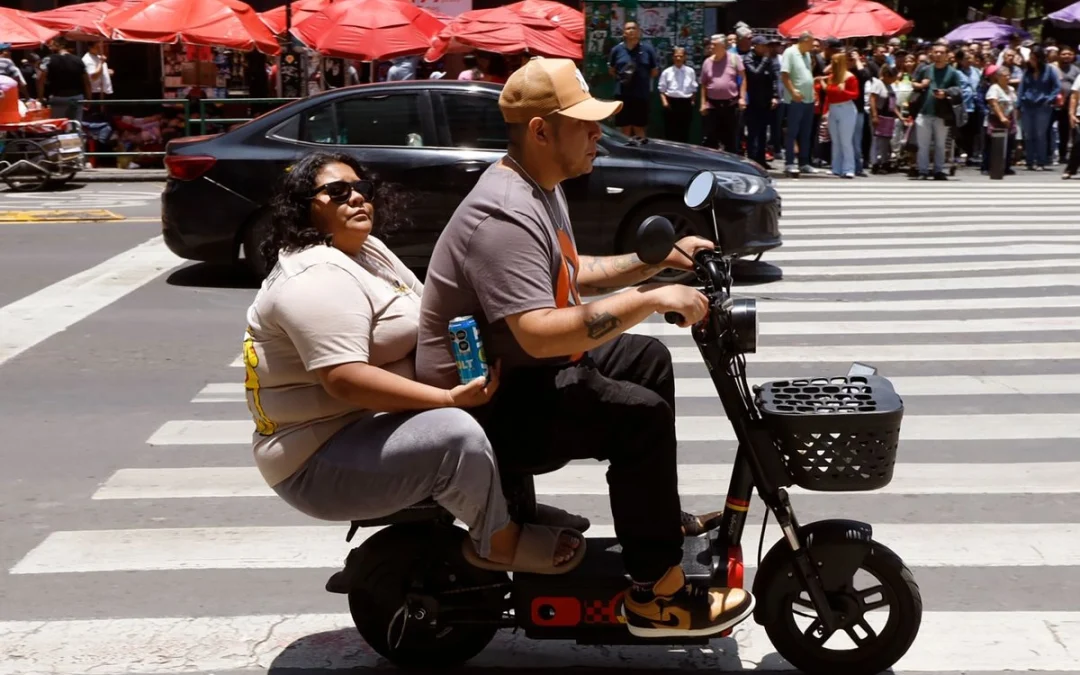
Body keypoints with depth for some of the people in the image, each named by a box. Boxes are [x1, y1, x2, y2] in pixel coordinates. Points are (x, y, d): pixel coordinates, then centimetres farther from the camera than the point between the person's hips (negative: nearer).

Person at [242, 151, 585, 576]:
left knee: (495, 406, 13)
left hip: (371, 423, 11)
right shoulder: (315, 280, -21)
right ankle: (499, 542, -8)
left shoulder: (368, 250, 12)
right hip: (323, 461, -11)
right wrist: (449, 398, -31)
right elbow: (346, 380, -31)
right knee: (457, 434, -29)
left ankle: (516, 506, 18)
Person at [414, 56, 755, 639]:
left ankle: (661, 515, 29)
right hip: (485, 401, -11)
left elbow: (572, 275, 21)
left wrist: (656, 261, 10)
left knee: (649, 360, 18)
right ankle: (656, 595, -13)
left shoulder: (539, 187, 9)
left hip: (521, 367, 11)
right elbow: (540, 334, -36)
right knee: (642, 417, -22)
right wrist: (650, 300, -32)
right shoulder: (505, 217, -27)